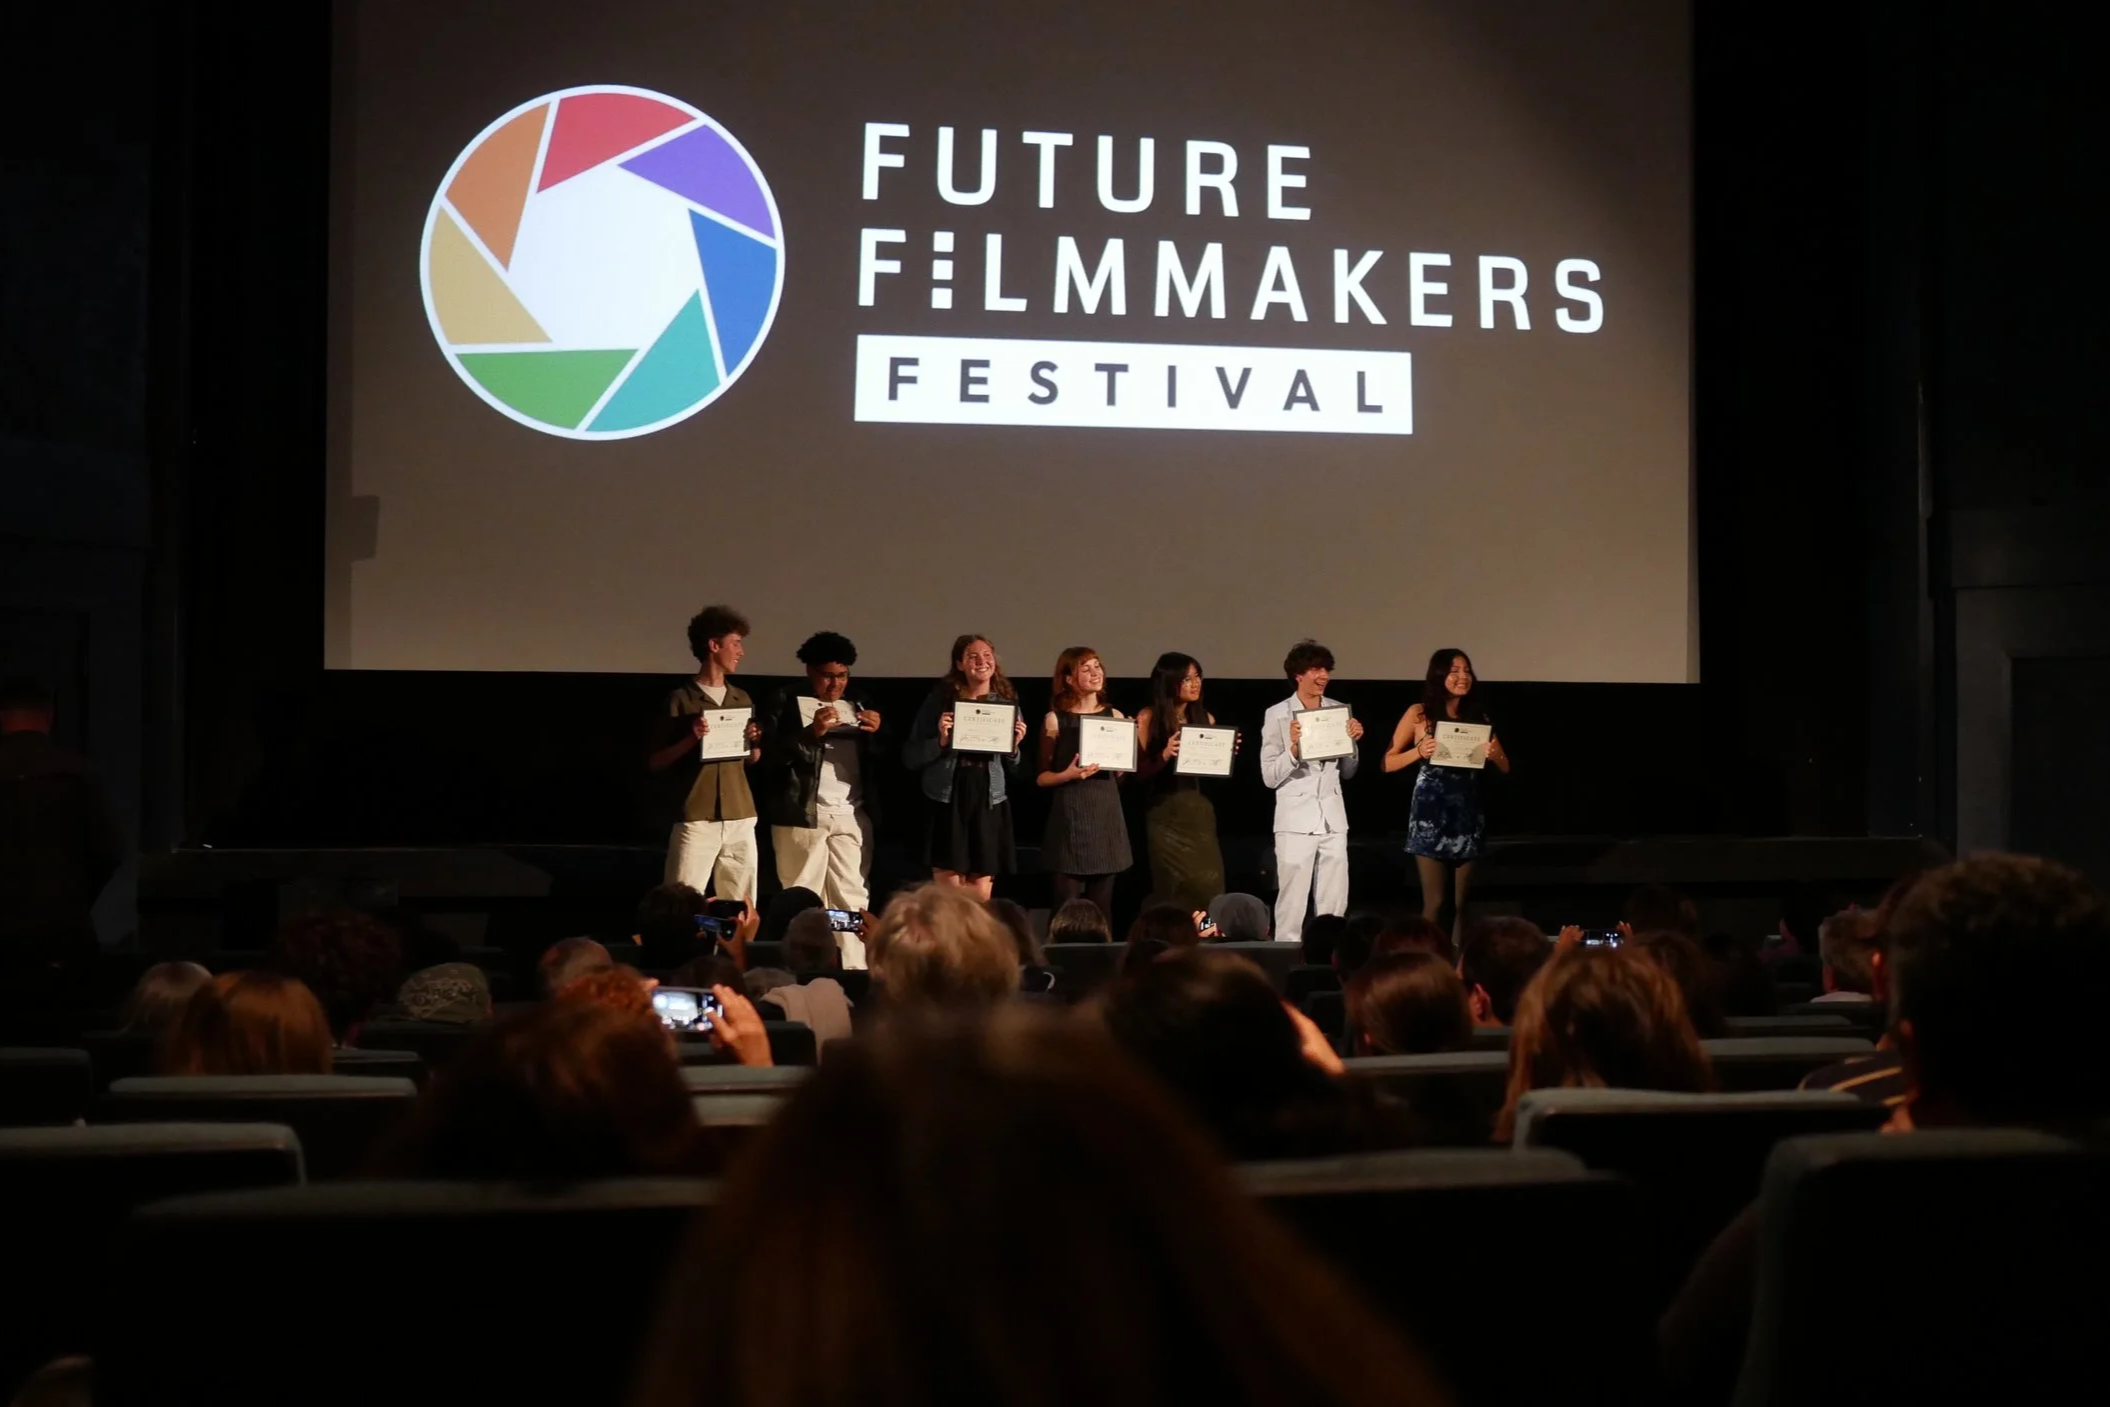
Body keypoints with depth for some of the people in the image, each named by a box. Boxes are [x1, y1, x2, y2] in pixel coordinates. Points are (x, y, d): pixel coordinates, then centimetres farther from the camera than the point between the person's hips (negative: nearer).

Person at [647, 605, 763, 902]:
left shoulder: (742, 699, 13)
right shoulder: (681, 699, -2)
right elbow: (655, 762, -2)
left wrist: (754, 742, 0)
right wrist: (691, 740, -15)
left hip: (740, 818, 5)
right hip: (695, 819, -5)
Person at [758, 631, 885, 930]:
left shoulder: (858, 705, 18)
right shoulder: (786, 701, 5)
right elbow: (770, 754, -6)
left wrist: (876, 734, -4)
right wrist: (812, 733, -17)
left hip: (853, 816, 3)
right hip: (802, 815, -3)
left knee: (852, 901, -1)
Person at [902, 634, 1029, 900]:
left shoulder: (1008, 704, 8)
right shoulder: (940, 699, 0)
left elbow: (1015, 771, 14)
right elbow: (910, 758, -1)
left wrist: (1014, 746, -5)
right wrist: (941, 740, -15)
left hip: (989, 805, 3)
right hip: (946, 803, -3)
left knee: (980, 894, 5)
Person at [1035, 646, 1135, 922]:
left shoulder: (1116, 717, 9)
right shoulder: (1055, 720, -1)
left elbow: (1122, 775, 14)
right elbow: (1041, 777, 0)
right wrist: (1067, 775, -18)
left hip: (1107, 811, 4)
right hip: (1071, 813, -4)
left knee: (1102, 905, 6)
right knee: (1068, 903, -4)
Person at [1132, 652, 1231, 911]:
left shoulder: (1206, 718, 7)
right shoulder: (1148, 719, -5)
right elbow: (1140, 773, -6)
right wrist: (1165, 755, -21)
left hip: (1199, 810, 4)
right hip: (1165, 814, -4)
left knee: (1207, 885, -1)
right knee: (1174, 888, -2)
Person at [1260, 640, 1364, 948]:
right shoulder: (1277, 715, -4)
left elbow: (1347, 772, 15)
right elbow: (1270, 777, -6)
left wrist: (1353, 741, -1)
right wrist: (1293, 747, -20)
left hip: (1332, 818, 4)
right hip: (1296, 820, -4)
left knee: (1334, 906, 7)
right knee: (1292, 905, -2)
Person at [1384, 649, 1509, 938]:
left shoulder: (1478, 715, 8)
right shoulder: (1419, 714, -1)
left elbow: (1504, 767, 12)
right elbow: (1388, 763, 1)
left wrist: (1493, 754, -11)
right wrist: (1419, 752, -16)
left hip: (1467, 813, 4)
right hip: (1430, 814, -3)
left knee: (1461, 903, 7)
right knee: (1434, 903, -6)